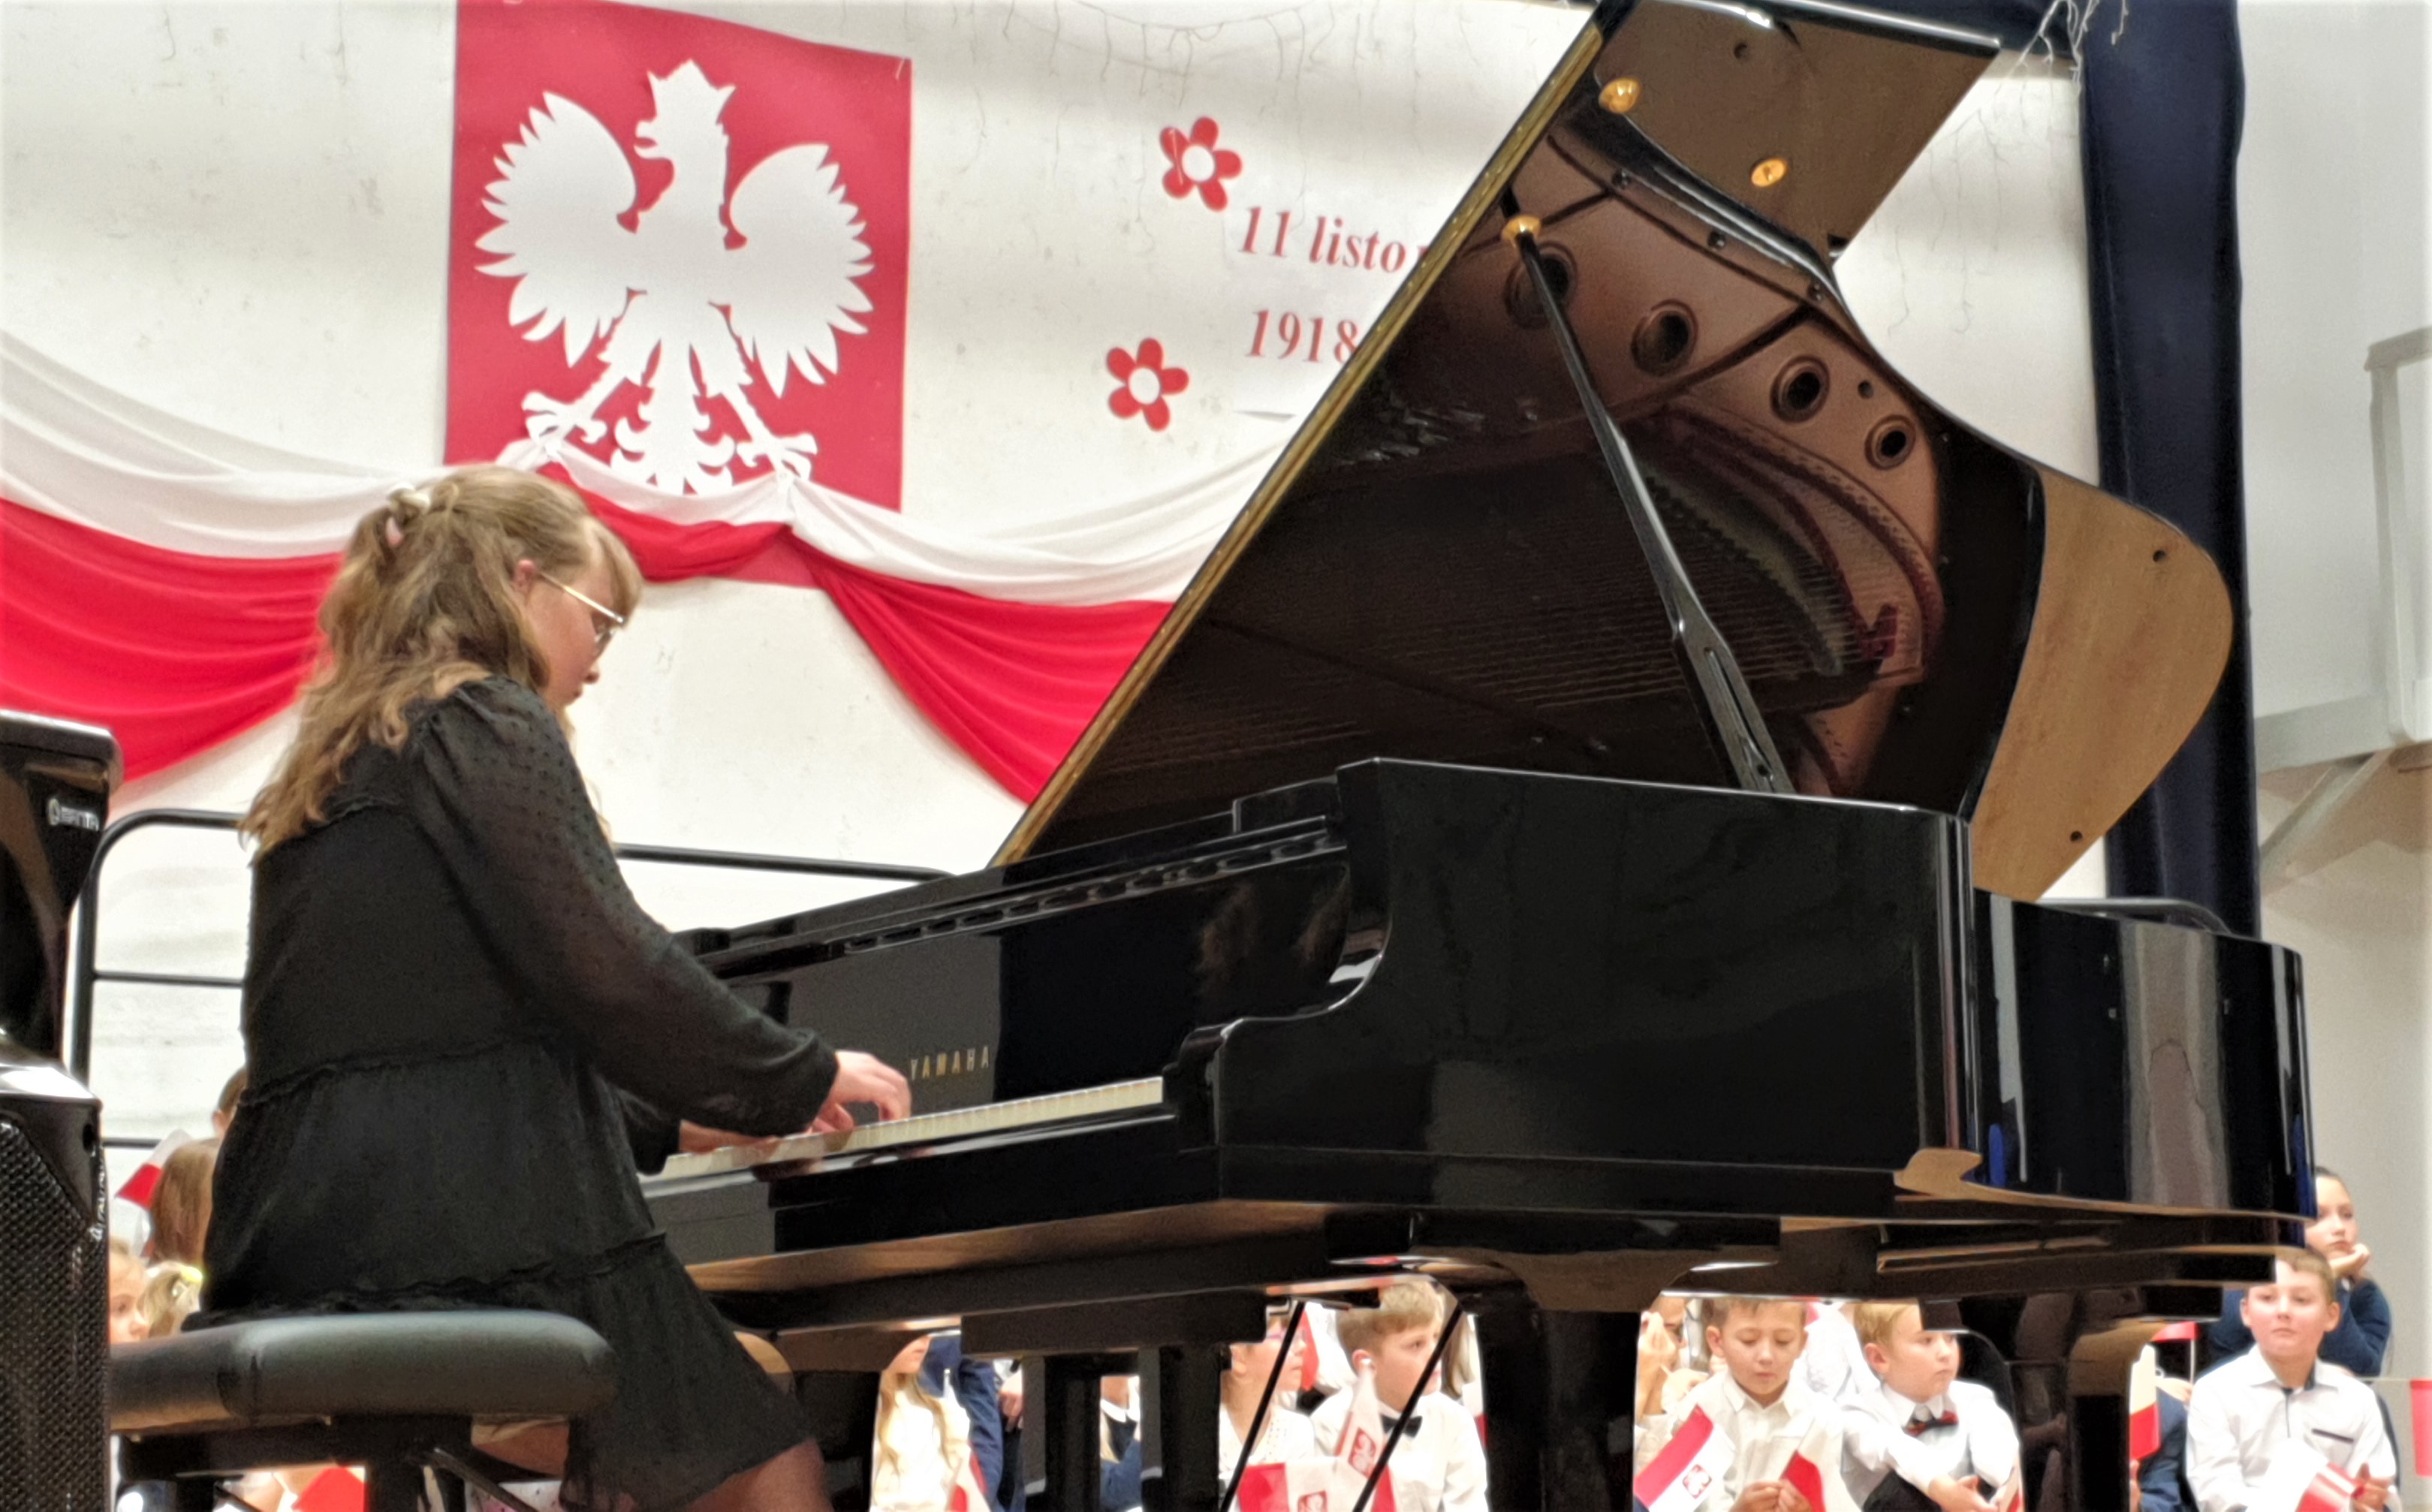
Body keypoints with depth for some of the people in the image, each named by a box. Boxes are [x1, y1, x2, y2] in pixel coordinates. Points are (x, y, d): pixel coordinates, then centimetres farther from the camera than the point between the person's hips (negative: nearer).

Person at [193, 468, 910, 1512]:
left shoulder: (335, 763, 23)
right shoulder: (485, 724, -5)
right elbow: (608, 976, -14)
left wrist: (675, 1125, 27)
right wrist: (808, 1077, 1)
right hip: (465, 1238, -9)